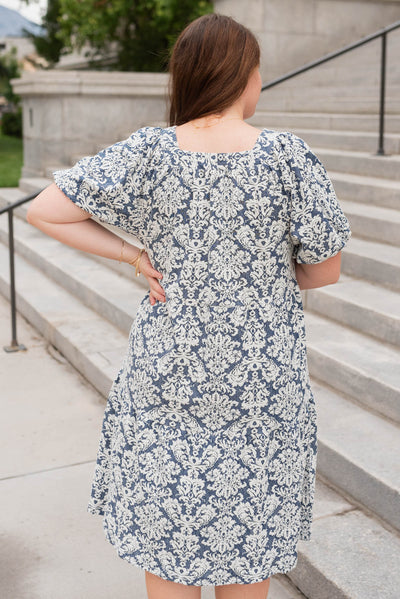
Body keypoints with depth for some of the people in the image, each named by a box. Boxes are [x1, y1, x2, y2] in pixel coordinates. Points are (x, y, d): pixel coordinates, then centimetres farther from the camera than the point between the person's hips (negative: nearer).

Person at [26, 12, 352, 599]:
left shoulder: (149, 153, -10)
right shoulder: (290, 157, -13)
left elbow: (43, 210, -9)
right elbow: (325, 270, -5)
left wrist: (136, 256, -4)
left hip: (169, 370, 1)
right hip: (262, 376, 0)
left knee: (166, 526, 18)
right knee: (250, 520, 19)